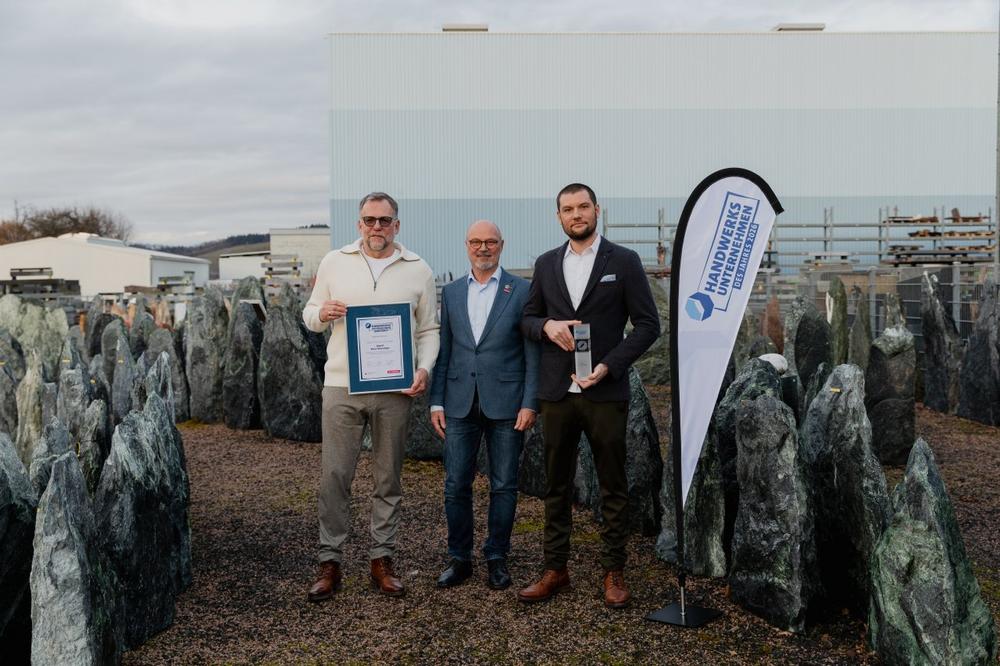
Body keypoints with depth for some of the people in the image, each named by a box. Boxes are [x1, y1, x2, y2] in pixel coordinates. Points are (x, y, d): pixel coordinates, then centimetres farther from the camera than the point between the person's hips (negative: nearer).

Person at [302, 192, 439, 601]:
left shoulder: (418, 270, 6)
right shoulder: (334, 262, 8)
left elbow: (428, 330, 8)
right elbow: (310, 314, 13)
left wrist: (424, 368, -8)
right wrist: (322, 313, -10)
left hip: (394, 388, 0)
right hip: (341, 385, 0)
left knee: (388, 478, 8)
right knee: (334, 476, 0)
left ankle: (382, 560, 20)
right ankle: (330, 563, 12)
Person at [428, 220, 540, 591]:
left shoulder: (521, 291, 0)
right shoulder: (451, 293, 10)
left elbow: (532, 352, -2)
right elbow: (443, 351, 10)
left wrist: (530, 403, -8)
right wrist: (436, 401, 5)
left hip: (506, 405, -2)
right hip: (460, 404, 3)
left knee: (503, 486, 6)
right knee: (455, 486, 5)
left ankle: (497, 558, 21)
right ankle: (460, 559, 19)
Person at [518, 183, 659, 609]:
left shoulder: (624, 262, -1)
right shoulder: (546, 264, 10)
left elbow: (648, 324, -3)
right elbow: (528, 319, 15)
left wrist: (608, 366, -14)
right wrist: (547, 326, -9)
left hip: (605, 393, -3)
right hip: (556, 393, 3)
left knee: (613, 488, 6)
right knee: (556, 486, 10)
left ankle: (614, 572, 19)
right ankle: (555, 569, 21)